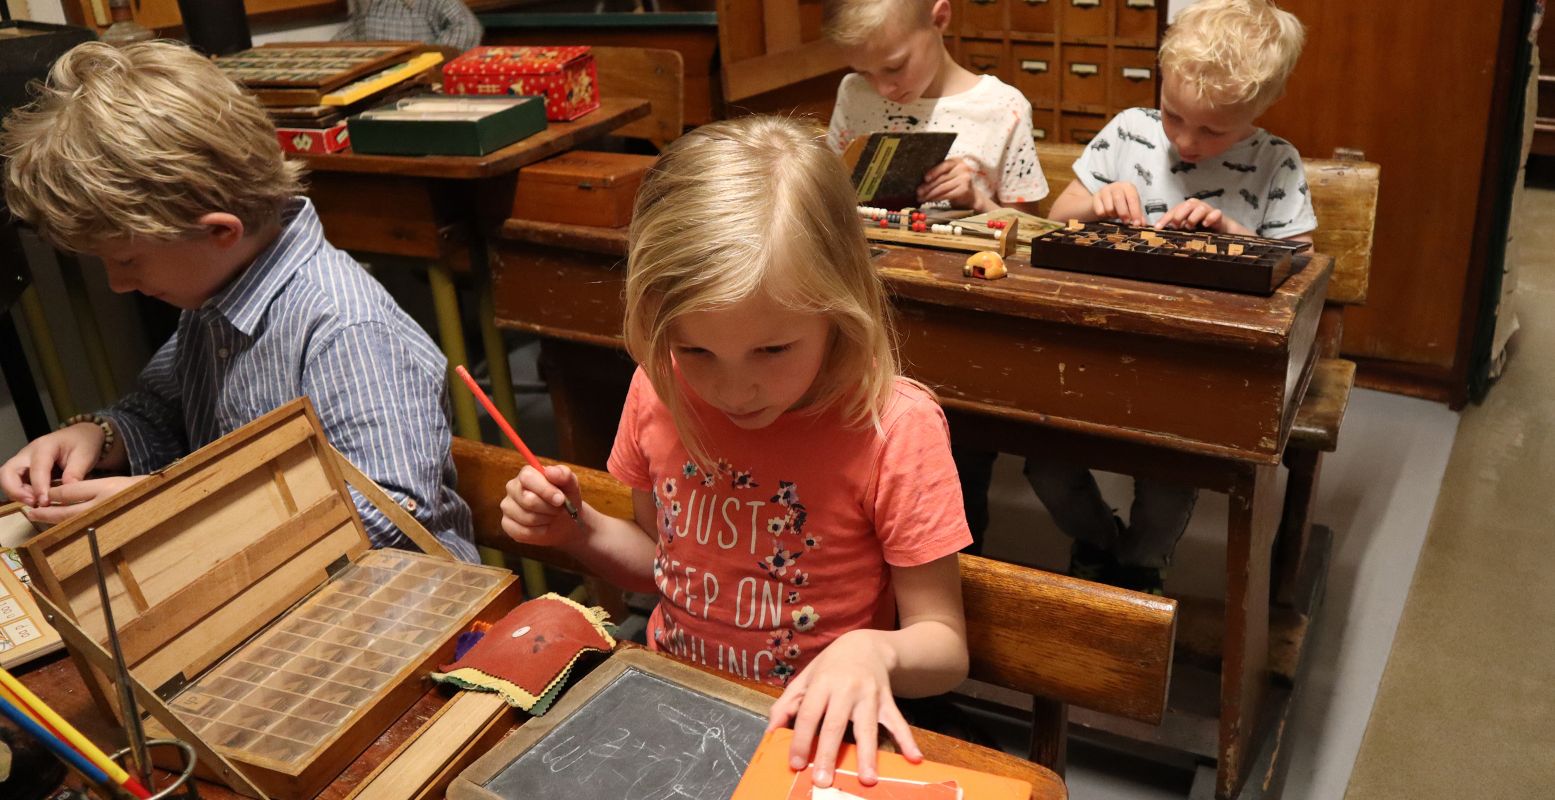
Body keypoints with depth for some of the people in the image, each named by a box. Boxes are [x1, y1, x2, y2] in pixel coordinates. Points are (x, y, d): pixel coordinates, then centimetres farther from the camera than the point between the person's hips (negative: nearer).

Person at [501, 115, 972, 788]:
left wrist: (873, 651, -30)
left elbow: (944, 648, -10)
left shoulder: (895, 428, -18)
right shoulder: (661, 390, -6)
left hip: (808, 735, -2)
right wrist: (578, 530, -6)